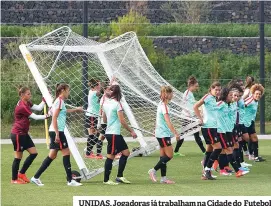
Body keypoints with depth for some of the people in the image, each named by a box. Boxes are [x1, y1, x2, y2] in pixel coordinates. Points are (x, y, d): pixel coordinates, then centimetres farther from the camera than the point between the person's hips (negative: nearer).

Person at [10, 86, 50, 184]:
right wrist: (46, 116, -9)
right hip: (17, 134, -10)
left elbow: (39, 108, 1)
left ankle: (21, 173, 20)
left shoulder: (27, 103, 8)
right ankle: (14, 179, 10)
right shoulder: (22, 106, -21)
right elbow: (35, 117, -17)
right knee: (18, 157, -1)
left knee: (34, 153, 9)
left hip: (24, 134, 10)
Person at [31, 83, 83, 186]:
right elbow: (54, 118, -18)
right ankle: (70, 180, -4)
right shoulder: (59, 101, -11)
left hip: (54, 131, 10)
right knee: (66, 153, -6)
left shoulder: (60, 101, 17)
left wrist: (76, 109, 50)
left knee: (52, 155, 9)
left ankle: (36, 177, 10)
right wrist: (57, 134, -22)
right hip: (57, 131, -10)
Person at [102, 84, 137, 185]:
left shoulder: (105, 103, 10)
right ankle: (106, 180, 2)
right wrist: (131, 131, -8)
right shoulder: (117, 104, -14)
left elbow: (104, 120, 17)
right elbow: (122, 121, -15)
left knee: (126, 152, 10)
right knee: (110, 156, -3)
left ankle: (119, 176, 11)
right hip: (113, 134, -9)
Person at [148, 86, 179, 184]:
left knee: (163, 155, 9)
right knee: (169, 155, -6)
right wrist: (176, 133, -23)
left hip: (161, 134, 10)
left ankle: (163, 177, 9)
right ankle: (153, 170, -4)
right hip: (163, 134, -10)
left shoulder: (161, 104, 12)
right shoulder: (164, 106, -17)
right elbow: (168, 122, -22)